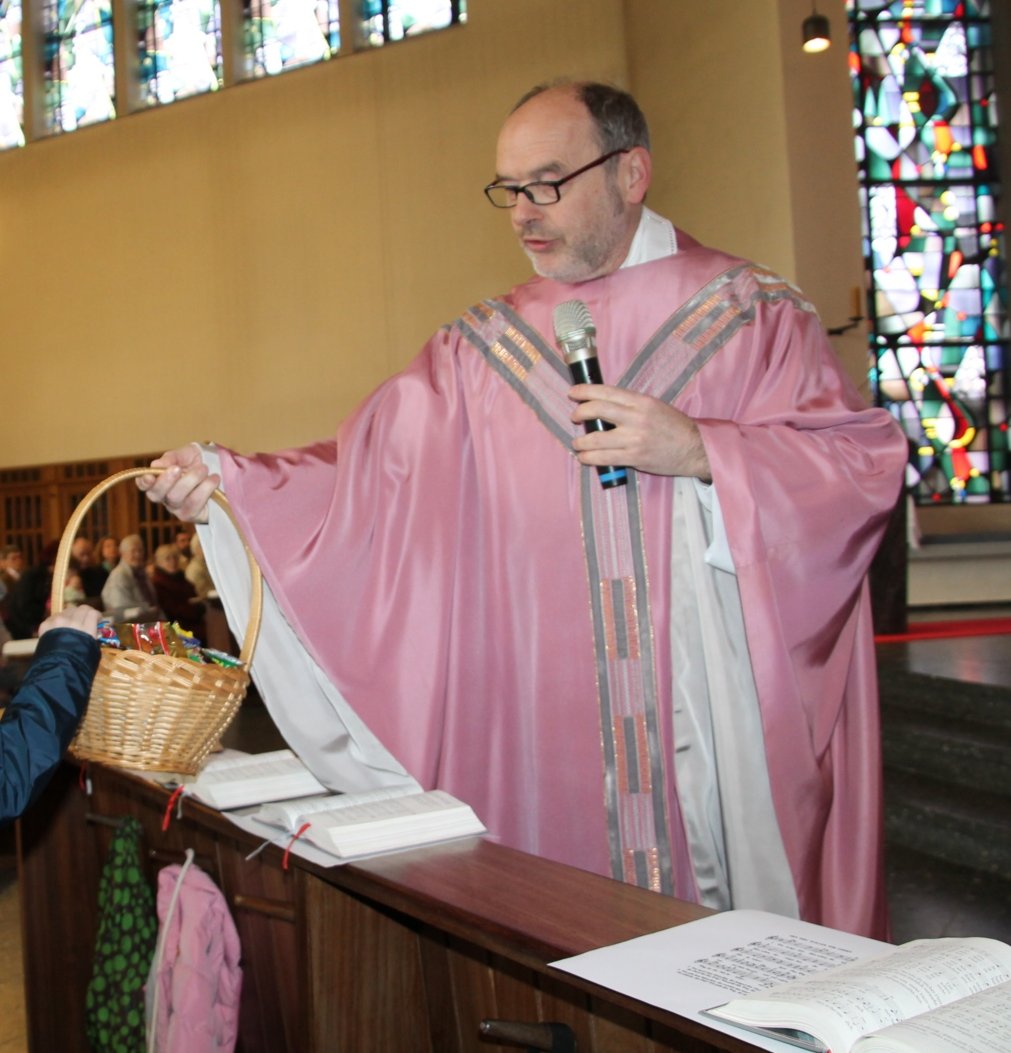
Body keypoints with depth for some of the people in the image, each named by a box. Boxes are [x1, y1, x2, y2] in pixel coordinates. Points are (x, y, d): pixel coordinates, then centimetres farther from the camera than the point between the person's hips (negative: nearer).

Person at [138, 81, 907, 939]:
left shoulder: (749, 313, 3)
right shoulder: (486, 348, 11)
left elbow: (867, 459, -4)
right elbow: (367, 467, 4)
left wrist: (698, 449, -16)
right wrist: (226, 480, -9)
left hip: (728, 716, -2)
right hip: (550, 731, 2)